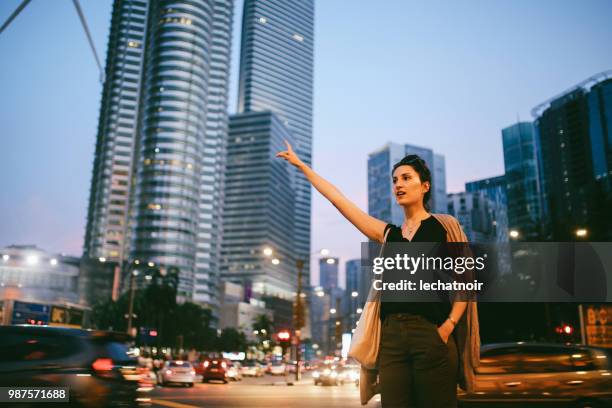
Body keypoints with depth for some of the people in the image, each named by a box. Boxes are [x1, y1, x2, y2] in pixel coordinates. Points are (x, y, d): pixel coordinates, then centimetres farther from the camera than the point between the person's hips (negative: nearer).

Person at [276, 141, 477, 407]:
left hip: (431, 334, -4)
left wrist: (449, 325, -11)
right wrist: (300, 164, 23)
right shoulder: (388, 234, 16)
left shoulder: (444, 226, 6)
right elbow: (337, 198, 19)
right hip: (392, 335, 4)